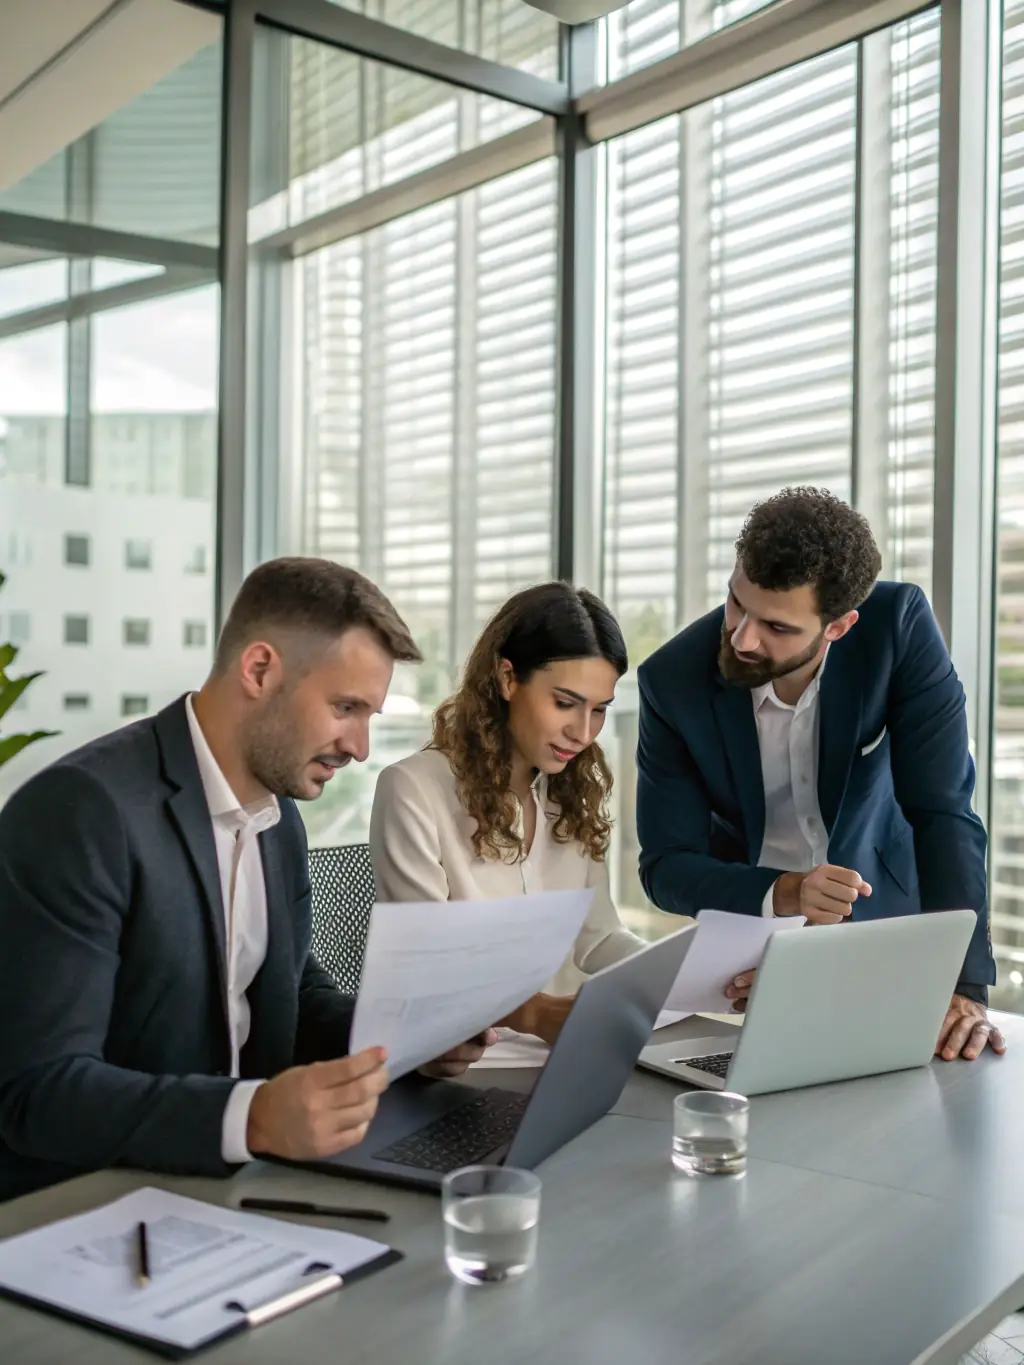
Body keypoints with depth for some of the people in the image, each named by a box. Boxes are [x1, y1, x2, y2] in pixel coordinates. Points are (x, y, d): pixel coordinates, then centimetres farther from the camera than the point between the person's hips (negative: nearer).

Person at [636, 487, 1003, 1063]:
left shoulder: (899, 626, -24)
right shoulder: (674, 680, -24)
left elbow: (942, 810, -23)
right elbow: (666, 867, -18)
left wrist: (965, 986, -31)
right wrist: (784, 893, -36)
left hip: (881, 912, 0)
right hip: (751, 926, 0)